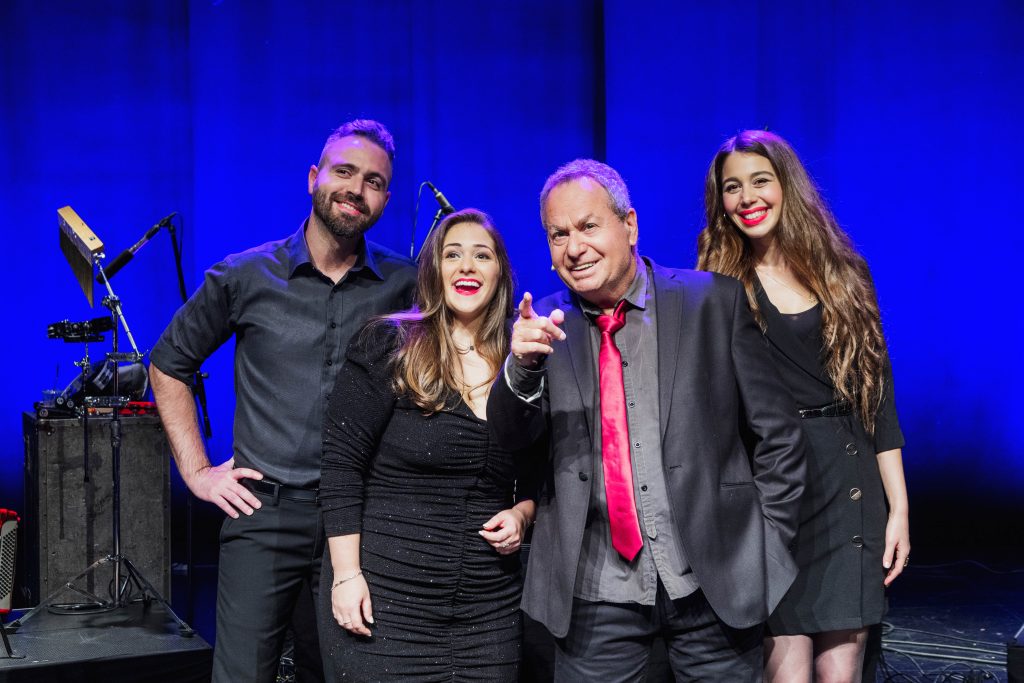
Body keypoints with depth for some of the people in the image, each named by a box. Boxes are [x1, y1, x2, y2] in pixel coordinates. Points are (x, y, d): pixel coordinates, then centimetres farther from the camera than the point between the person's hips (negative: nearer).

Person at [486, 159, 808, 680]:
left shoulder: (715, 300, -2)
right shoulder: (548, 324, 4)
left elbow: (776, 433, 2)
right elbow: (511, 435, -5)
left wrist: (766, 546, 0)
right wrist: (524, 363, -23)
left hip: (716, 579, -1)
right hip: (595, 591, 2)